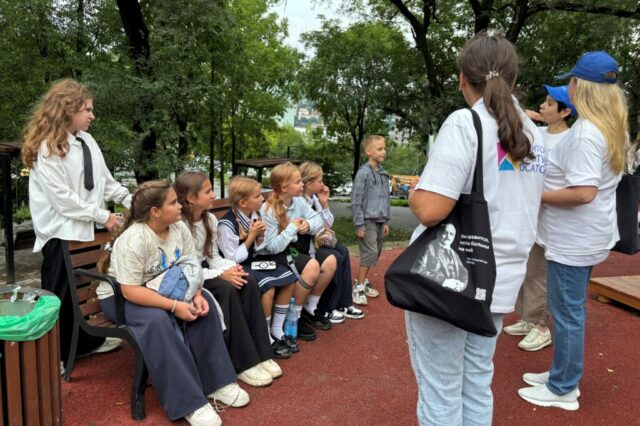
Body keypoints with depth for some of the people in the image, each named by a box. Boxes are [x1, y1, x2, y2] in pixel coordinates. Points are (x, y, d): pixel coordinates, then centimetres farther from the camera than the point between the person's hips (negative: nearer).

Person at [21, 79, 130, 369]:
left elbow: (104, 180, 9)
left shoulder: (86, 140, 6)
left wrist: (131, 202, 0)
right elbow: (63, 199, -20)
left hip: (85, 228, 7)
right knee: (59, 294, 5)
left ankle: (87, 341, 36)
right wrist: (103, 216, -17)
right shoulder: (47, 149, -17)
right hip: (61, 232, -7)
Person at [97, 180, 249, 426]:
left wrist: (196, 295, -23)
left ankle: (216, 381, -9)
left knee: (204, 302, -17)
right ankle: (189, 403, -28)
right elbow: (130, 291, -31)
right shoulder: (134, 240, -28)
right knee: (157, 321, -35)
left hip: (160, 289, 6)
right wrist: (175, 306, -33)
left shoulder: (179, 228, -8)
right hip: (120, 297, -6)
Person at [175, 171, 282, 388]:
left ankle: (260, 353, -13)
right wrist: (221, 274, -27)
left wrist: (231, 267, -15)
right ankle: (243, 363, -23)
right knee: (226, 289, -32)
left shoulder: (210, 220, 4)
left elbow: (213, 256, 7)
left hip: (204, 271, 7)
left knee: (248, 282, -18)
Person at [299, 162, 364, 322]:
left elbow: (328, 224, 10)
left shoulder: (314, 198, 6)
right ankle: (324, 308, -5)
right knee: (335, 257, -19)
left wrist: (324, 203, -3)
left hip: (314, 239, 9)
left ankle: (344, 303, -1)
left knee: (343, 251, -7)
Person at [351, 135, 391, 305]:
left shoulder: (383, 173, 11)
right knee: (370, 253, -10)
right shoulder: (363, 173, -11)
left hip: (380, 221, 7)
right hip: (368, 221, -7)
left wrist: (386, 221, 14)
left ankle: (363, 281, 24)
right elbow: (356, 201, -12)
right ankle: (358, 287, 0)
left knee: (375, 254, 11)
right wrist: (359, 225, -14)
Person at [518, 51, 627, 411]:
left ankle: (563, 390, 18)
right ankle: (563, 376, 34)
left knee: (567, 313, 3)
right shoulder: (613, 128, 8)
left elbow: (583, 193, -28)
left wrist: (537, 194, -17)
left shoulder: (586, 131, -22)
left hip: (574, 239, -10)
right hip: (586, 235, 10)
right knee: (571, 310, 20)